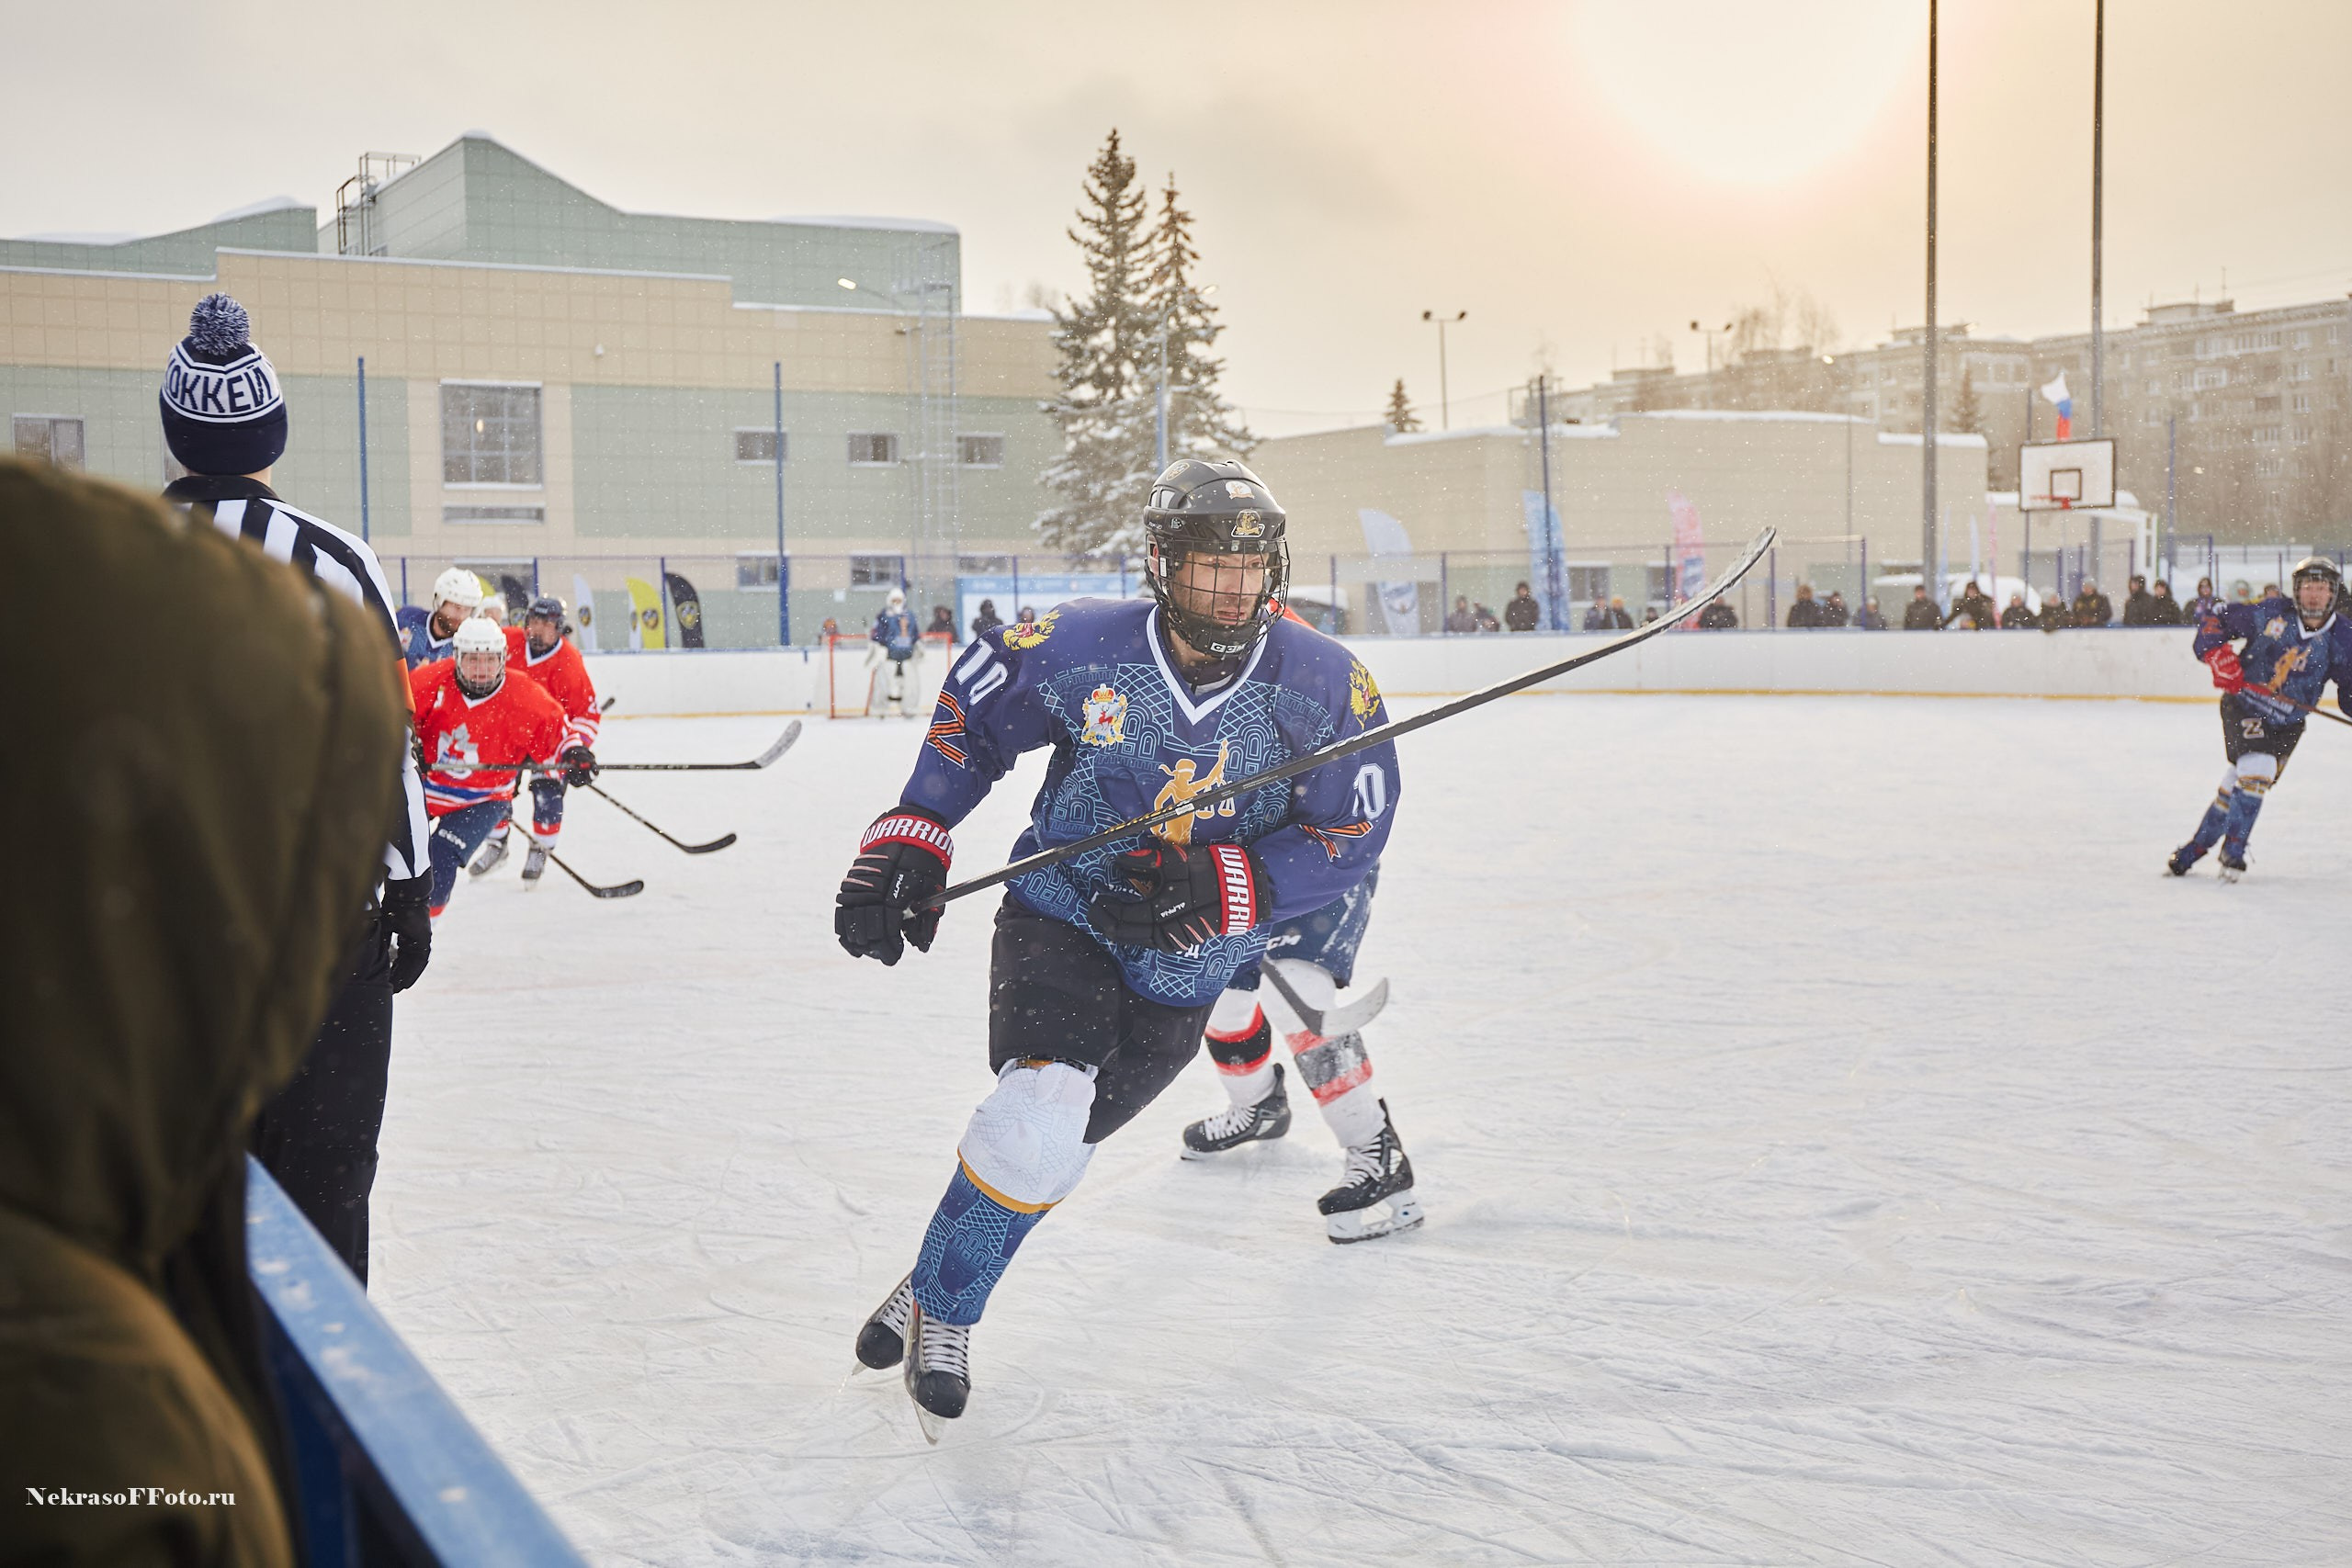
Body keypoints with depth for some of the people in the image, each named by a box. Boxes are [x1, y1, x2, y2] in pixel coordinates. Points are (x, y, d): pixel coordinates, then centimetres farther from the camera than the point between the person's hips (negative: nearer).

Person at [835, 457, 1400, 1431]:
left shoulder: (1325, 686, -15)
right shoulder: (1081, 647, -16)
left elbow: (1349, 836, -12)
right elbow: (971, 713, 1)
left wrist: (1222, 884, -26)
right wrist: (906, 846, -5)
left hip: (1185, 970, 2)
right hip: (1061, 916, -2)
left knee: (1055, 1145, 6)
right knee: (1040, 1111, -23)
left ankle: (943, 1312, 29)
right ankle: (935, 1302, 0)